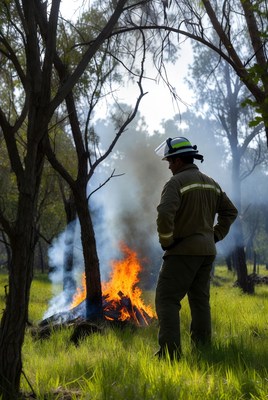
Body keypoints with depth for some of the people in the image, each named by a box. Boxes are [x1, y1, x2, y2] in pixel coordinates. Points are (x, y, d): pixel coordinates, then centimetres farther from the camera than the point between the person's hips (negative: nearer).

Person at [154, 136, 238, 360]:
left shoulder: (176, 182, -11)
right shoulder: (211, 183, 14)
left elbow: (165, 213, -27)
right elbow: (230, 211, 19)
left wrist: (166, 241, -12)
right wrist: (215, 235, 16)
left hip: (184, 250, -8)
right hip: (207, 251, 8)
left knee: (167, 299, -5)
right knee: (200, 300, 13)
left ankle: (170, 353, -13)